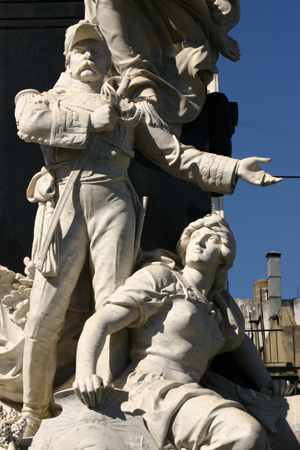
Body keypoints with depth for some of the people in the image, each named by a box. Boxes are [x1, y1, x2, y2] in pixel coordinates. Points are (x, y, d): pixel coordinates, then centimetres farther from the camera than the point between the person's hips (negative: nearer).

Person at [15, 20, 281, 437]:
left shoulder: (133, 108, 26)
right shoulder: (47, 99, 24)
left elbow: (176, 155, 16)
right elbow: (30, 123, -1)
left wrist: (235, 169, 3)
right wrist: (92, 121, 1)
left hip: (112, 203, 1)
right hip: (61, 204, -1)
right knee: (44, 317, -6)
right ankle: (33, 424, 4)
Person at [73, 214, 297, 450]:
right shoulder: (159, 278, 3)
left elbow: (239, 342, 44)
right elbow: (99, 323, -7)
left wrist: (267, 384, 28)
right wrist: (85, 373, -26)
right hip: (148, 394, -8)